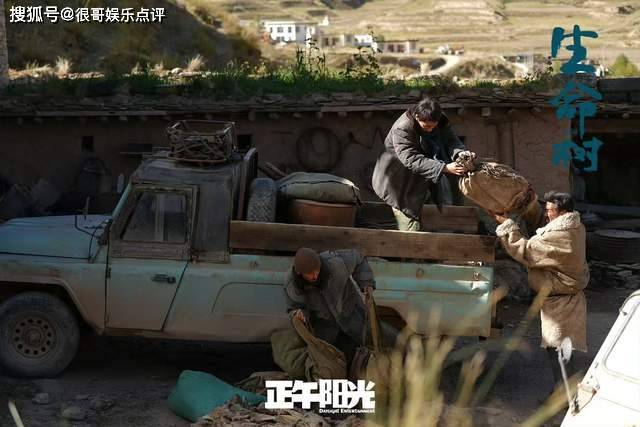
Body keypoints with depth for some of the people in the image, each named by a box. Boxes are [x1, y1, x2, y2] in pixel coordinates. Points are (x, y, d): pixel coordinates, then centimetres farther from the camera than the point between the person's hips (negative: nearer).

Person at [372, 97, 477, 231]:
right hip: (401, 183, -7)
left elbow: (451, 140, -14)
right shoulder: (402, 129, -31)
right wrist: (445, 167, -47)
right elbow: (412, 160, -38)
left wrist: (461, 153, -39)